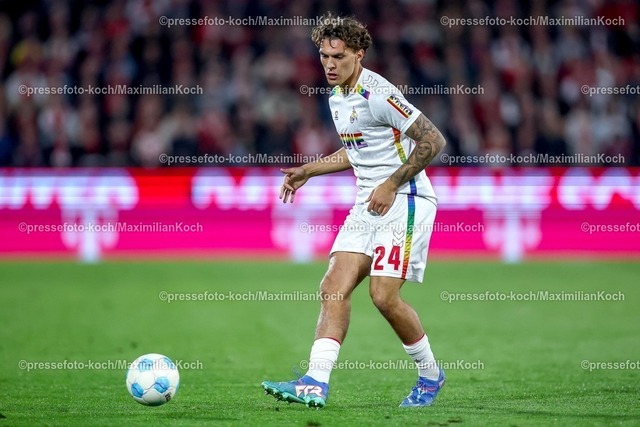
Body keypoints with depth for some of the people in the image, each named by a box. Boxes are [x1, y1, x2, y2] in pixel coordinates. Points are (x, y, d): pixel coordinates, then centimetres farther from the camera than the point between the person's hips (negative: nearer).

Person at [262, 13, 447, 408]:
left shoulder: (378, 94, -16)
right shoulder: (337, 98, 13)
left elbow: (433, 140, -17)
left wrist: (391, 186, -18)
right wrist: (307, 171, 23)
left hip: (405, 201, -9)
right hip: (368, 205, 9)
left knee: (384, 294, -14)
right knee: (334, 288, -5)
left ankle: (430, 375, 9)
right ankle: (316, 385, -11)